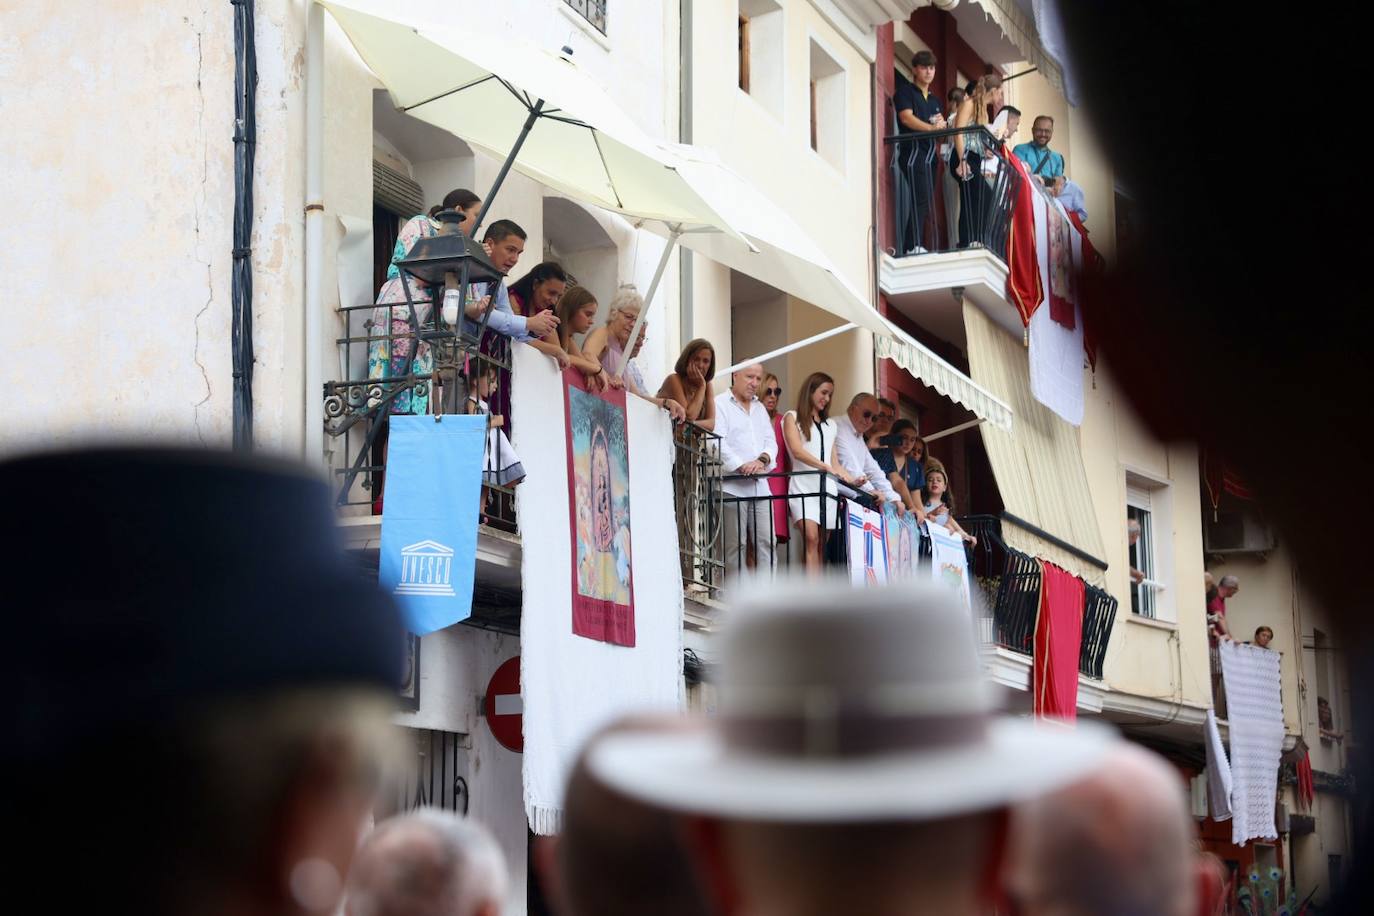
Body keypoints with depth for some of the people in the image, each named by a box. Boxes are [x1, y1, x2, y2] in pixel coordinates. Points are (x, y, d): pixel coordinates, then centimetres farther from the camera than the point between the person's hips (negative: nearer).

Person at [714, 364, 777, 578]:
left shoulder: (760, 408, 23)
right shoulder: (719, 404, -1)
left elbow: (770, 441, 15)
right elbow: (717, 442, -12)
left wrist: (763, 459, -7)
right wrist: (741, 466, -19)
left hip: (760, 486, 7)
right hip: (732, 486, -7)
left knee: (766, 542, 1)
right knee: (735, 545, -5)